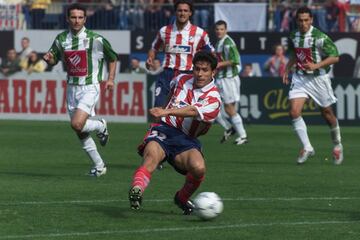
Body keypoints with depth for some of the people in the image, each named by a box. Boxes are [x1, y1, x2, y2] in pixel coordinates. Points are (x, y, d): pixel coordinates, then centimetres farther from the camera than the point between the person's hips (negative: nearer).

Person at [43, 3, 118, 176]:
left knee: (77, 124, -23)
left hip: (90, 88, -5)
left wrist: (111, 79, -2)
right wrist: (49, 58, -8)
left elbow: (112, 58, 5)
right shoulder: (61, 39, 2)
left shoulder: (95, 39, -10)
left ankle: (101, 126, 9)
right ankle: (99, 166, 22)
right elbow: (54, 60, 15)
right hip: (72, 88, 5)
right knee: (80, 132, 7)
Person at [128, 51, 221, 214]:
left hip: (186, 140, -1)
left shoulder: (213, 99, -5)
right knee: (151, 155, -33)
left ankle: (182, 198, 3)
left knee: (198, 168, -29)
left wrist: (166, 112, -40)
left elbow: (192, 111, -25)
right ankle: (136, 190, -61)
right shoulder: (181, 80, 11)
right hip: (164, 129, 1)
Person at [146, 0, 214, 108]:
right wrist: (150, 59, -1)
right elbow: (154, 49, 20)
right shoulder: (164, 31, 6)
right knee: (159, 107, -7)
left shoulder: (199, 33, 0)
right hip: (167, 74, 1)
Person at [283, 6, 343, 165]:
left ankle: (337, 145, 34)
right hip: (299, 78, 4)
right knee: (294, 112, -14)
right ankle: (307, 148, -5)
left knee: (327, 114, 10)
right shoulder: (293, 36, 3)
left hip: (318, 79, -4)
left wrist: (316, 65, -25)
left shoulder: (319, 37, -16)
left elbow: (335, 57, -15)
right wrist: (287, 69, 13)